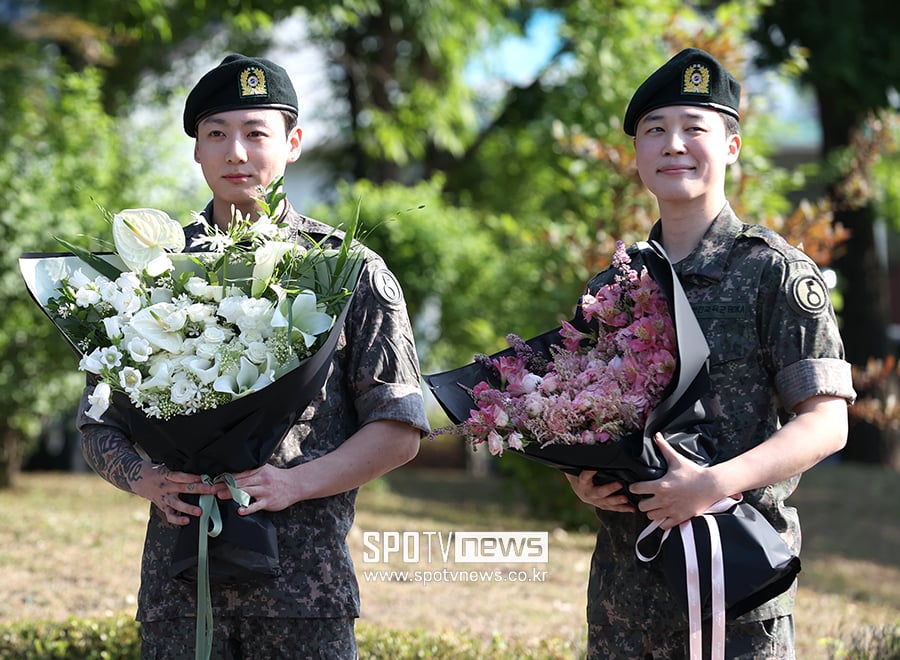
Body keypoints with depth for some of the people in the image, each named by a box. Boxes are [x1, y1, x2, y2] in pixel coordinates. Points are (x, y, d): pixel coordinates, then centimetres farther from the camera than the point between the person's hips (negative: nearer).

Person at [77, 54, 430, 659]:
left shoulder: (352, 271, 5)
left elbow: (398, 431, 1)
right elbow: (100, 423, 14)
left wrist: (295, 483, -13)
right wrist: (144, 479, -7)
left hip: (305, 576, -2)